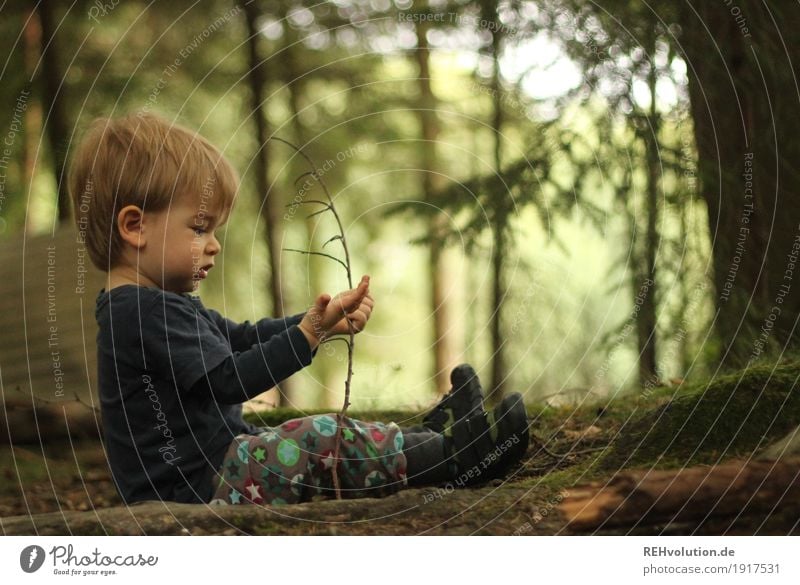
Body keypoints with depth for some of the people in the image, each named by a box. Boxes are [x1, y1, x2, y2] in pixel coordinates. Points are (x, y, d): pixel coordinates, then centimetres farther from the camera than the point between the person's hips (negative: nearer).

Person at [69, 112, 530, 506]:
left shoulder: (162, 304, 18)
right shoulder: (143, 312, -17)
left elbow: (241, 339, 22)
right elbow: (229, 379, -23)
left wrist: (323, 320, 8)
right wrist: (310, 332, -25)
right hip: (196, 490, -11)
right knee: (322, 440, -20)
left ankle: (430, 435, 20)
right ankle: (450, 457, -13)